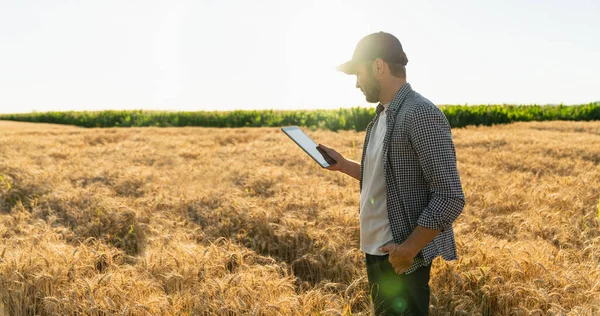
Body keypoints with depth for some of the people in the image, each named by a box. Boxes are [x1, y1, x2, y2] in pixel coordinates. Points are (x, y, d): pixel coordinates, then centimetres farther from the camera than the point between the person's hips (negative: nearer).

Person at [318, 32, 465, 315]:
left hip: (401, 258, -9)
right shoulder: (383, 115, 11)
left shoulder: (421, 115, -18)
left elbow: (450, 197, -21)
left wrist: (409, 249, -21)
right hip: (376, 251, 9)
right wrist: (343, 165, 10)